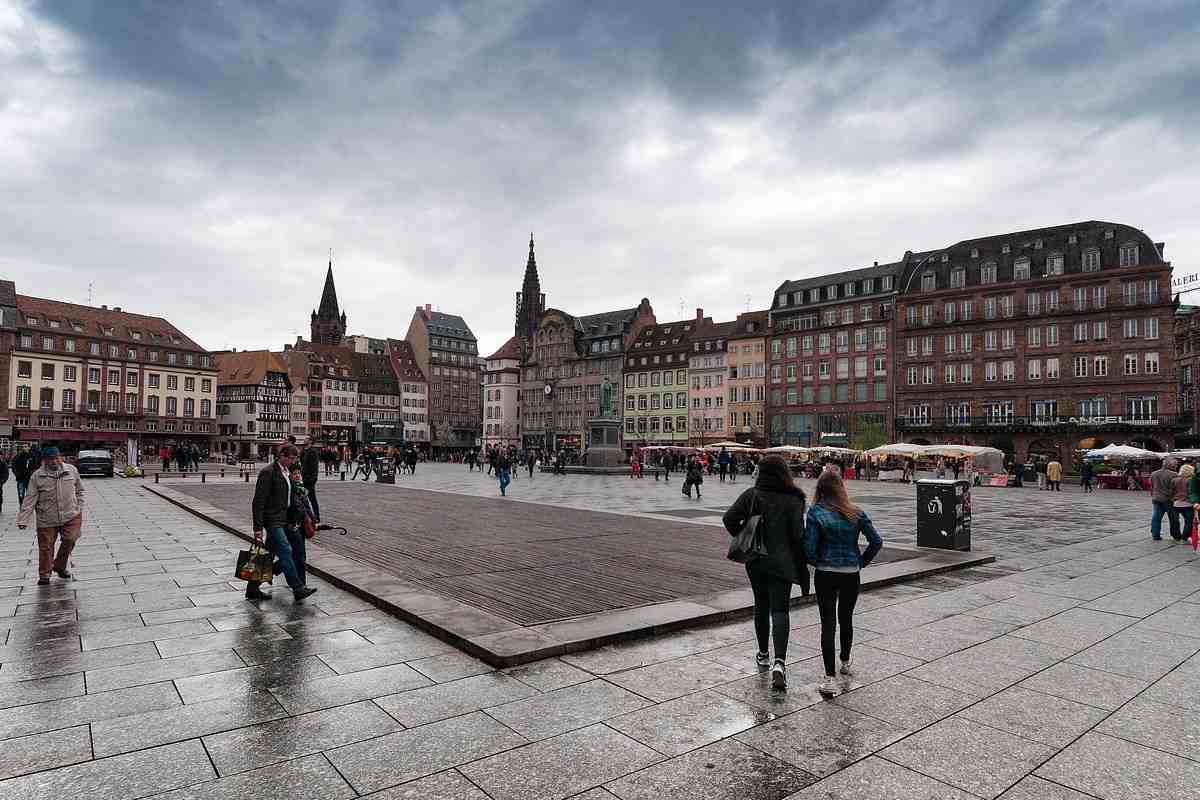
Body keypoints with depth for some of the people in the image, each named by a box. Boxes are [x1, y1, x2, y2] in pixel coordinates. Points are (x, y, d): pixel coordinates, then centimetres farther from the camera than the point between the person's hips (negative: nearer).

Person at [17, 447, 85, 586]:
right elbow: (30, 499, -4)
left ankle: (60, 566, 17)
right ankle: (44, 575, 20)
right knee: (45, 547, 4)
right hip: (46, 519, -1)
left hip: (71, 516, 1)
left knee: (70, 540, -9)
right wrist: (23, 520, -10)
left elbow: (79, 491, 14)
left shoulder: (72, 470, 4)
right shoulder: (37, 476, -2)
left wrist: (79, 510, 8)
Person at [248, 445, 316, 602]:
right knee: (285, 551, -15)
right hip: (271, 520, -9)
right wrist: (258, 527, -19)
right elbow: (258, 501, -16)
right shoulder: (268, 472, -13)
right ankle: (298, 588, -16)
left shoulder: (287, 473, 14)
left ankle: (252, 589, 23)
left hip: (282, 520, 9)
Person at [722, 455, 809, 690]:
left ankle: (763, 655, 30)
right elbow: (797, 536, -9)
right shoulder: (793, 500, -7)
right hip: (782, 562, -2)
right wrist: (803, 569, -3)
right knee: (780, 610, -1)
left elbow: (729, 518, -12)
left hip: (756, 562, 2)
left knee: (761, 606, 18)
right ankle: (779, 661, -17)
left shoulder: (751, 495, -3)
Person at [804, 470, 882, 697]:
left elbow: (810, 547, -14)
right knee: (846, 619, 22)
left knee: (828, 623, 1)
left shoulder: (816, 512, -11)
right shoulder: (857, 513, -3)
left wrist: (817, 562, 4)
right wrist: (861, 562, 8)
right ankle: (846, 662, 41)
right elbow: (876, 542, -3)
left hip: (825, 574, -3)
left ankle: (830, 678, -5)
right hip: (851, 574, 3)